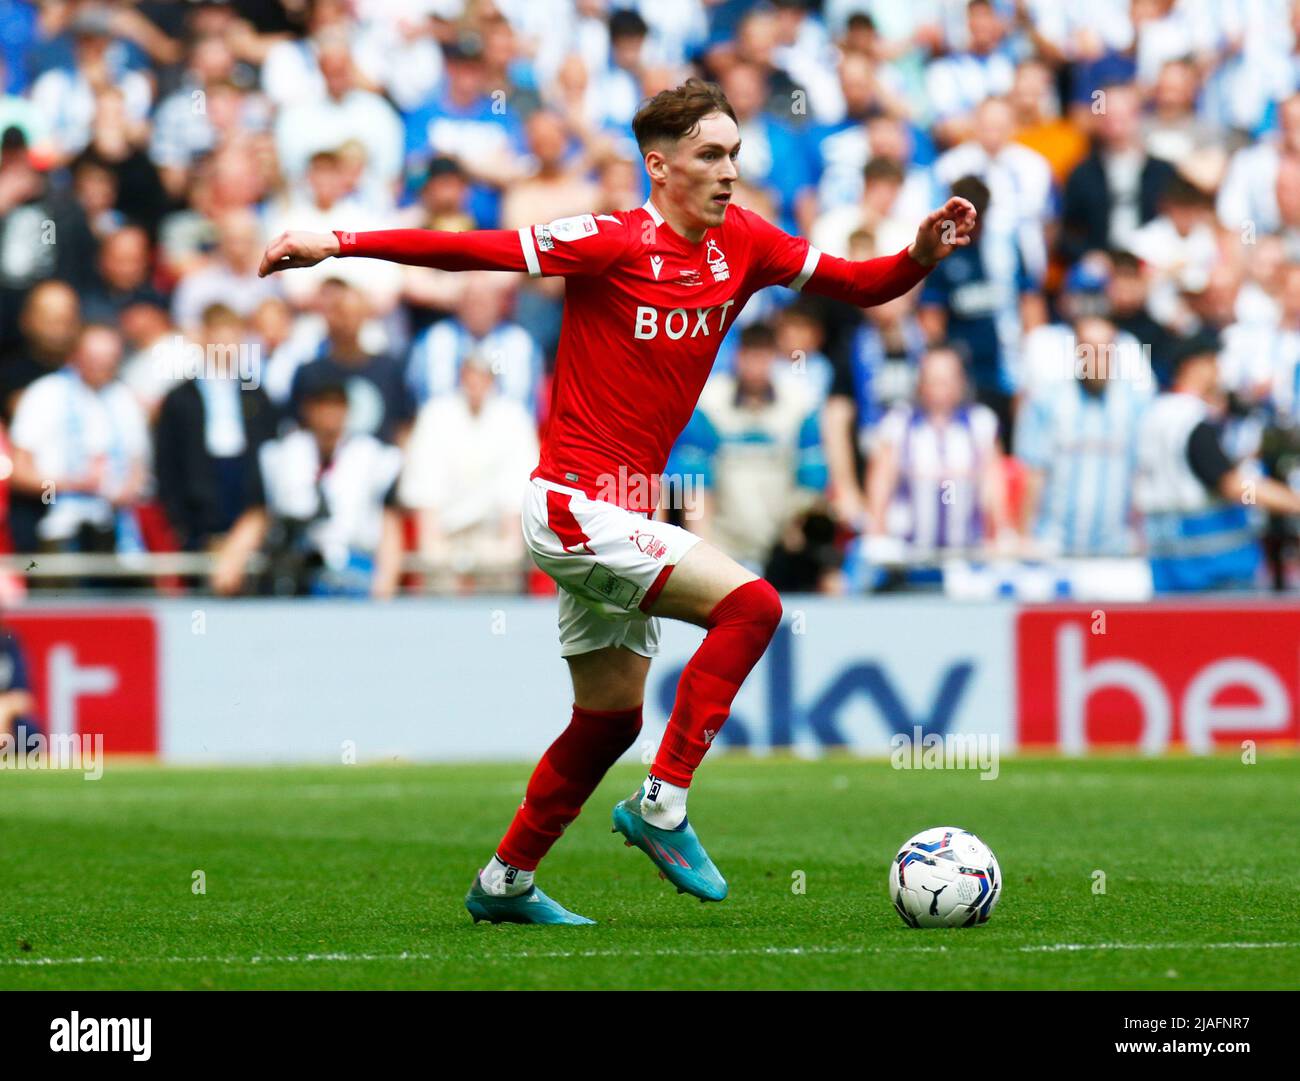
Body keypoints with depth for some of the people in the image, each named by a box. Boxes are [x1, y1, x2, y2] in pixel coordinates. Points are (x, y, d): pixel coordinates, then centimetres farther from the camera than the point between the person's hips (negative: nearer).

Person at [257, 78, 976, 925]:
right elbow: (472, 250, -16)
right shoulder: (614, 243, -14)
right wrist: (338, 244, -20)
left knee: (612, 719, 16)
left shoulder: (744, 243, 5)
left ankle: (505, 883, 29)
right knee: (749, 603, -21)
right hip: (575, 506, -9)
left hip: (623, 518, 9)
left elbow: (858, 284, 13)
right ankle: (663, 806, -13)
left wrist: (921, 254, -6)